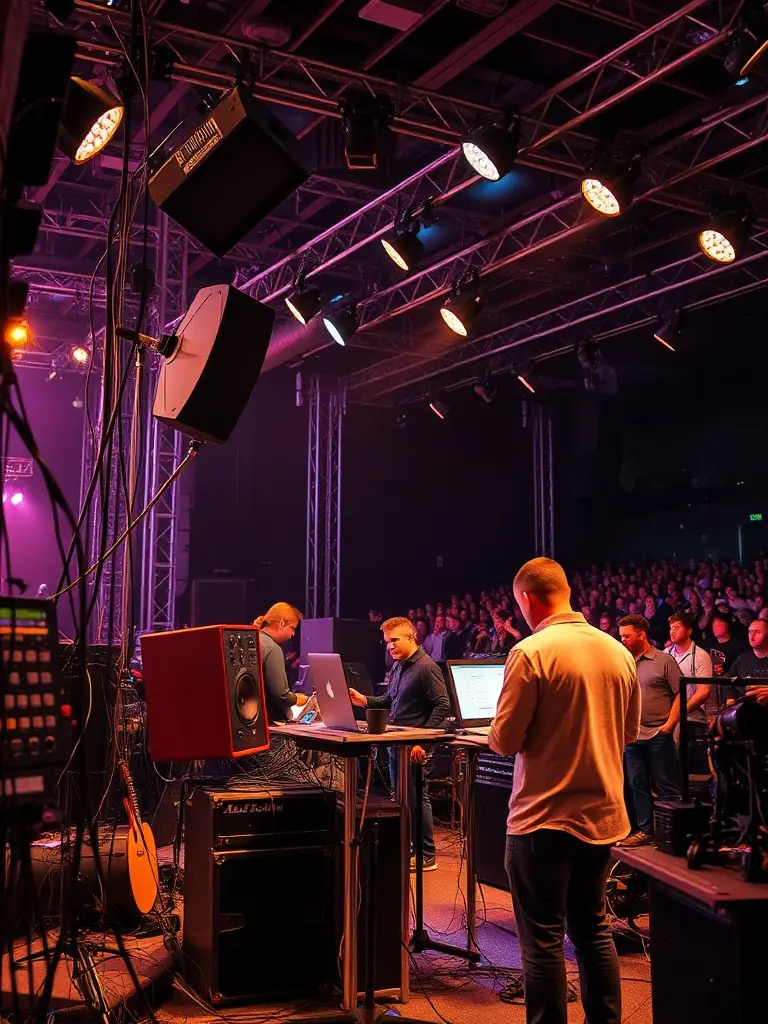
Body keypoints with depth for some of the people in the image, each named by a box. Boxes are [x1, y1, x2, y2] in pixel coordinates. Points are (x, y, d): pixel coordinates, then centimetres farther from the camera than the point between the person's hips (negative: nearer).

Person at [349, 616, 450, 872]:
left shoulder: (426, 667, -14)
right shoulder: (397, 666, 13)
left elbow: (442, 706, -18)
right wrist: (364, 701, 5)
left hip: (413, 746, -9)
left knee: (417, 798, -2)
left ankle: (427, 856, 7)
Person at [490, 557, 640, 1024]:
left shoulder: (531, 652, -16)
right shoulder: (619, 652, 1)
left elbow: (505, 741, -13)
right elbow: (630, 731, 13)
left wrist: (502, 730, 8)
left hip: (545, 817, -6)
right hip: (602, 814, 6)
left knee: (543, 940, 5)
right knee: (593, 928, 19)